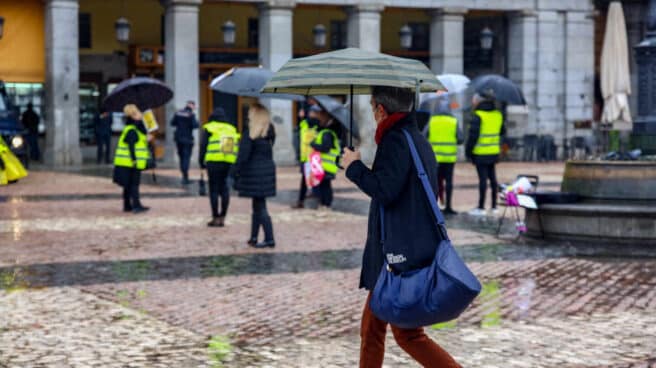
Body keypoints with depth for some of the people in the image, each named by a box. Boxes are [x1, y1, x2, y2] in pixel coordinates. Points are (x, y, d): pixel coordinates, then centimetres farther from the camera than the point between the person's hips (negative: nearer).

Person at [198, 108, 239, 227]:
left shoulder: (208, 128, 4)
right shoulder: (232, 129, 16)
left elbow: (203, 147, 0)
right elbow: (236, 148, 15)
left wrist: (201, 162, 8)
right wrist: (235, 165, 17)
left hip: (213, 163, -4)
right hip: (229, 163, 4)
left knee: (214, 190, 1)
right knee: (225, 189, 10)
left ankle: (216, 218, 1)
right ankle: (222, 217, 10)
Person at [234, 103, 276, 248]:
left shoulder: (250, 134, -15)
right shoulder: (269, 132, 7)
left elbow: (243, 156, -14)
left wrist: (236, 174, -7)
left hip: (254, 173, -8)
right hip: (268, 170, 8)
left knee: (260, 207, -3)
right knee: (258, 205, 15)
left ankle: (269, 239, -3)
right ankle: (253, 237, 22)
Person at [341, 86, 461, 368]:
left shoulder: (396, 140, -15)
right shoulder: (419, 140, 16)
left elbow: (385, 190, -23)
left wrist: (354, 167, -9)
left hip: (401, 254, -10)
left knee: (408, 334, -4)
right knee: (371, 330, 15)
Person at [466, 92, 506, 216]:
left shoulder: (478, 116, -14)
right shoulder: (498, 114, 7)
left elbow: (473, 135, -15)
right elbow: (502, 132, 15)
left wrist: (468, 150, -7)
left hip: (481, 154, -6)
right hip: (494, 152, 6)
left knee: (483, 179, -4)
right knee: (492, 177, 13)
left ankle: (481, 207, 1)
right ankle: (494, 206, 17)